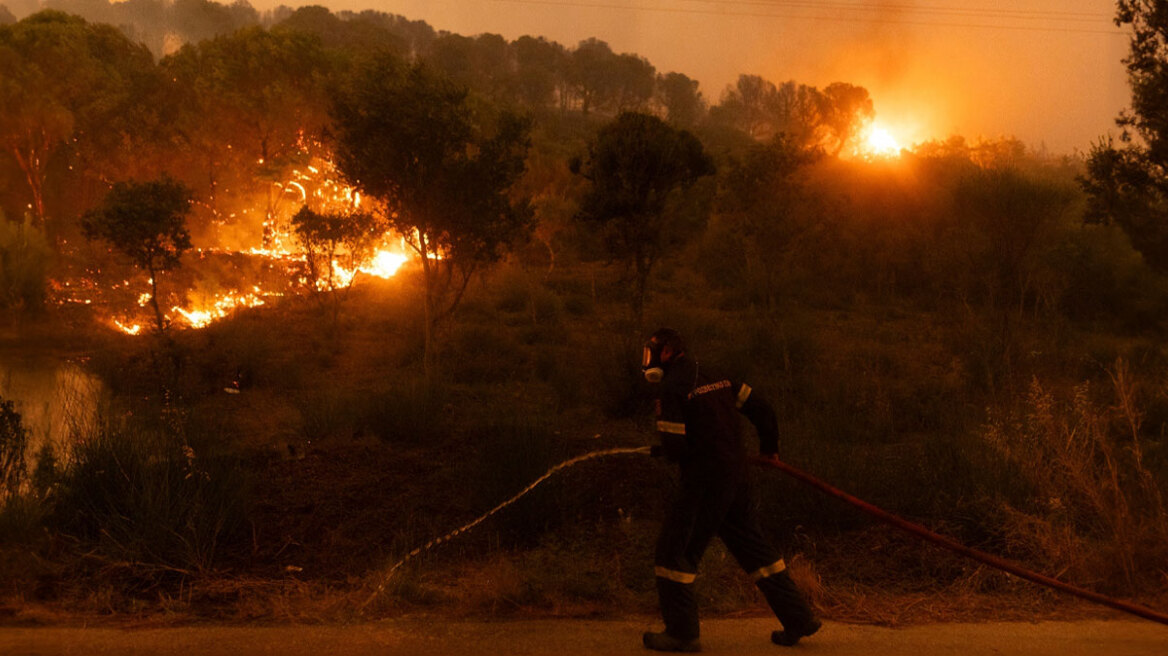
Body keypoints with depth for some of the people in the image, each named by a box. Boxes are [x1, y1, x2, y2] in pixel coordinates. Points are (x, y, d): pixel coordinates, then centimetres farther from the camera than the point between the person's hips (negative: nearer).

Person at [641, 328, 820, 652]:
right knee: (754, 548, 16)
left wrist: (660, 450, 7)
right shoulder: (715, 379, 12)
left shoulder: (671, 388, -12)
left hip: (704, 482, -8)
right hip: (738, 477, 8)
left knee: (674, 550, 1)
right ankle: (799, 618, 19)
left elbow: (676, 447, -17)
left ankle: (681, 632, 1)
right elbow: (761, 408, 14)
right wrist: (769, 447, 30)